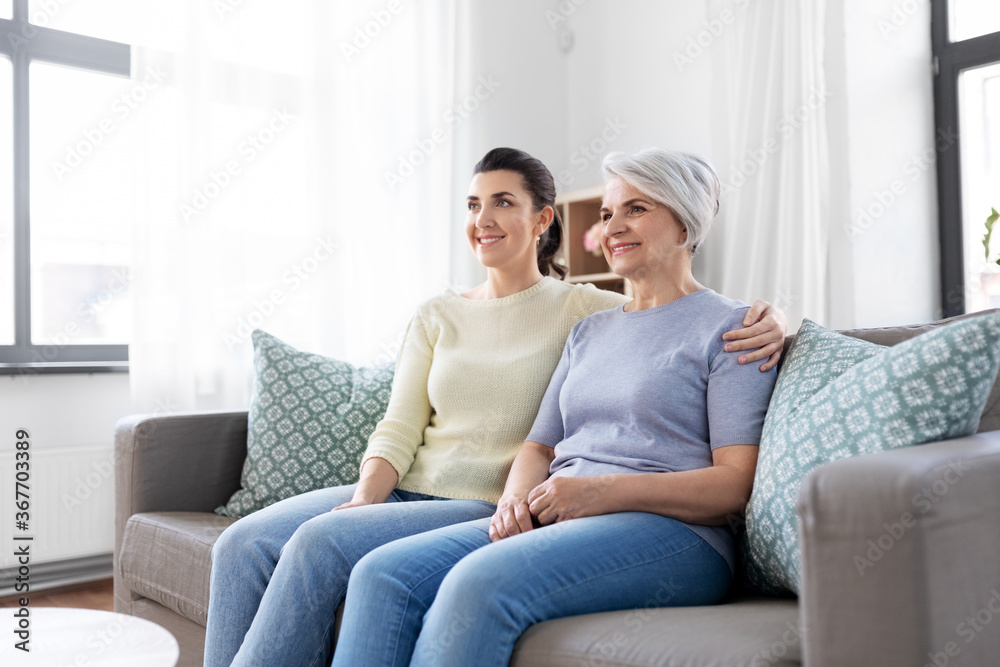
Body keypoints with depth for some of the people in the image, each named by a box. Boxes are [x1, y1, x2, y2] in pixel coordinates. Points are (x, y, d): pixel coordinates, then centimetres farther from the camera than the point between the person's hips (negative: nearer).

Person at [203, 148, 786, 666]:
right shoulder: (438, 316, 15)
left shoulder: (581, 311, 1)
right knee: (244, 544, -15)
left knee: (319, 543, -27)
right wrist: (366, 495, -9)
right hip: (407, 494, 6)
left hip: (489, 507, -5)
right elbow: (399, 429, 9)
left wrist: (771, 319, -21)